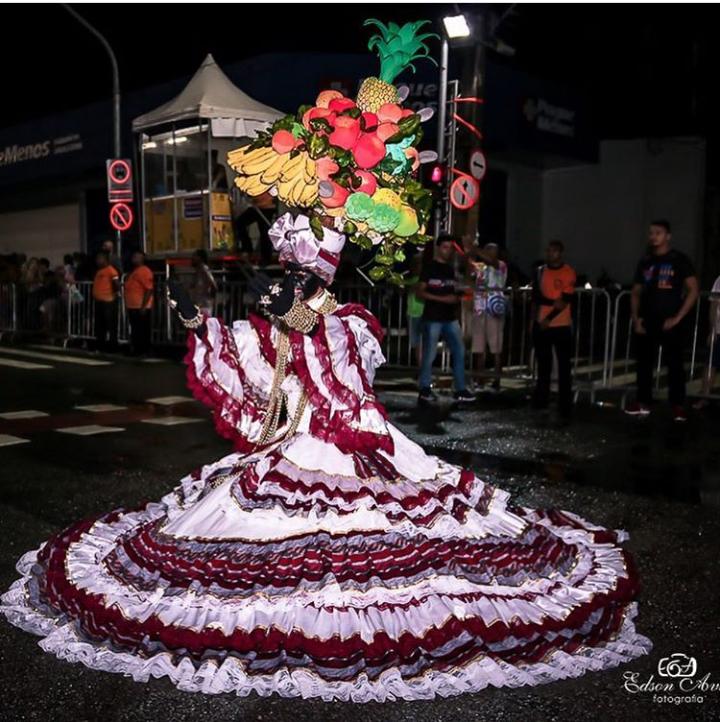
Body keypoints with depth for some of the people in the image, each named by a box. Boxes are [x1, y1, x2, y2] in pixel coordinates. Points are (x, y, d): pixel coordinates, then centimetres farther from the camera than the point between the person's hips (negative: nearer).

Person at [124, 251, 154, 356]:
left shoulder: (144, 271, -14)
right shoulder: (133, 271, 18)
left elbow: (149, 290, -20)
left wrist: (143, 307, -24)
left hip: (140, 308, -10)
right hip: (133, 307, 10)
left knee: (142, 332, -4)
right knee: (135, 331, 14)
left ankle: (141, 352, 1)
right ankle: (136, 351, 21)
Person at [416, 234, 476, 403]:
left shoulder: (450, 269, 16)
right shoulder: (429, 267, -2)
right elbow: (420, 292, -8)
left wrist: (457, 299, 2)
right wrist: (443, 299, -16)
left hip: (450, 318, 7)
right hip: (433, 318, -6)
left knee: (459, 352, 5)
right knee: (429, 354, -3)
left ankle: (460, 389, 11)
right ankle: (424, 389, 9)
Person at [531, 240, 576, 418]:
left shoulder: (568, 272, -4)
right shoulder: (540, 271, 10)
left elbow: (566, 300, -9)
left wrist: (549, 318, -14)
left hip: (561, 325, -4)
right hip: (540, 325, 4)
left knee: (564, 366, -4)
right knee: (543, 364, 11)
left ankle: (565, 406, -1)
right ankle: (541, 401, 20)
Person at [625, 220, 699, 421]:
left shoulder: (679, 259, -1)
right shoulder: (644, 262, 11)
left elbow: (693, 290, -5)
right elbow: (636, 293, 16)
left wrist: (678, 317, -11)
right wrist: (635, 318, 3)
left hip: (670, 323, -4)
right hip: (647, 323, 4)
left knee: (674, 364, -1)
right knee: (644, 363, 6)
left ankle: (678, 406, 5)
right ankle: (643, 403, 15)